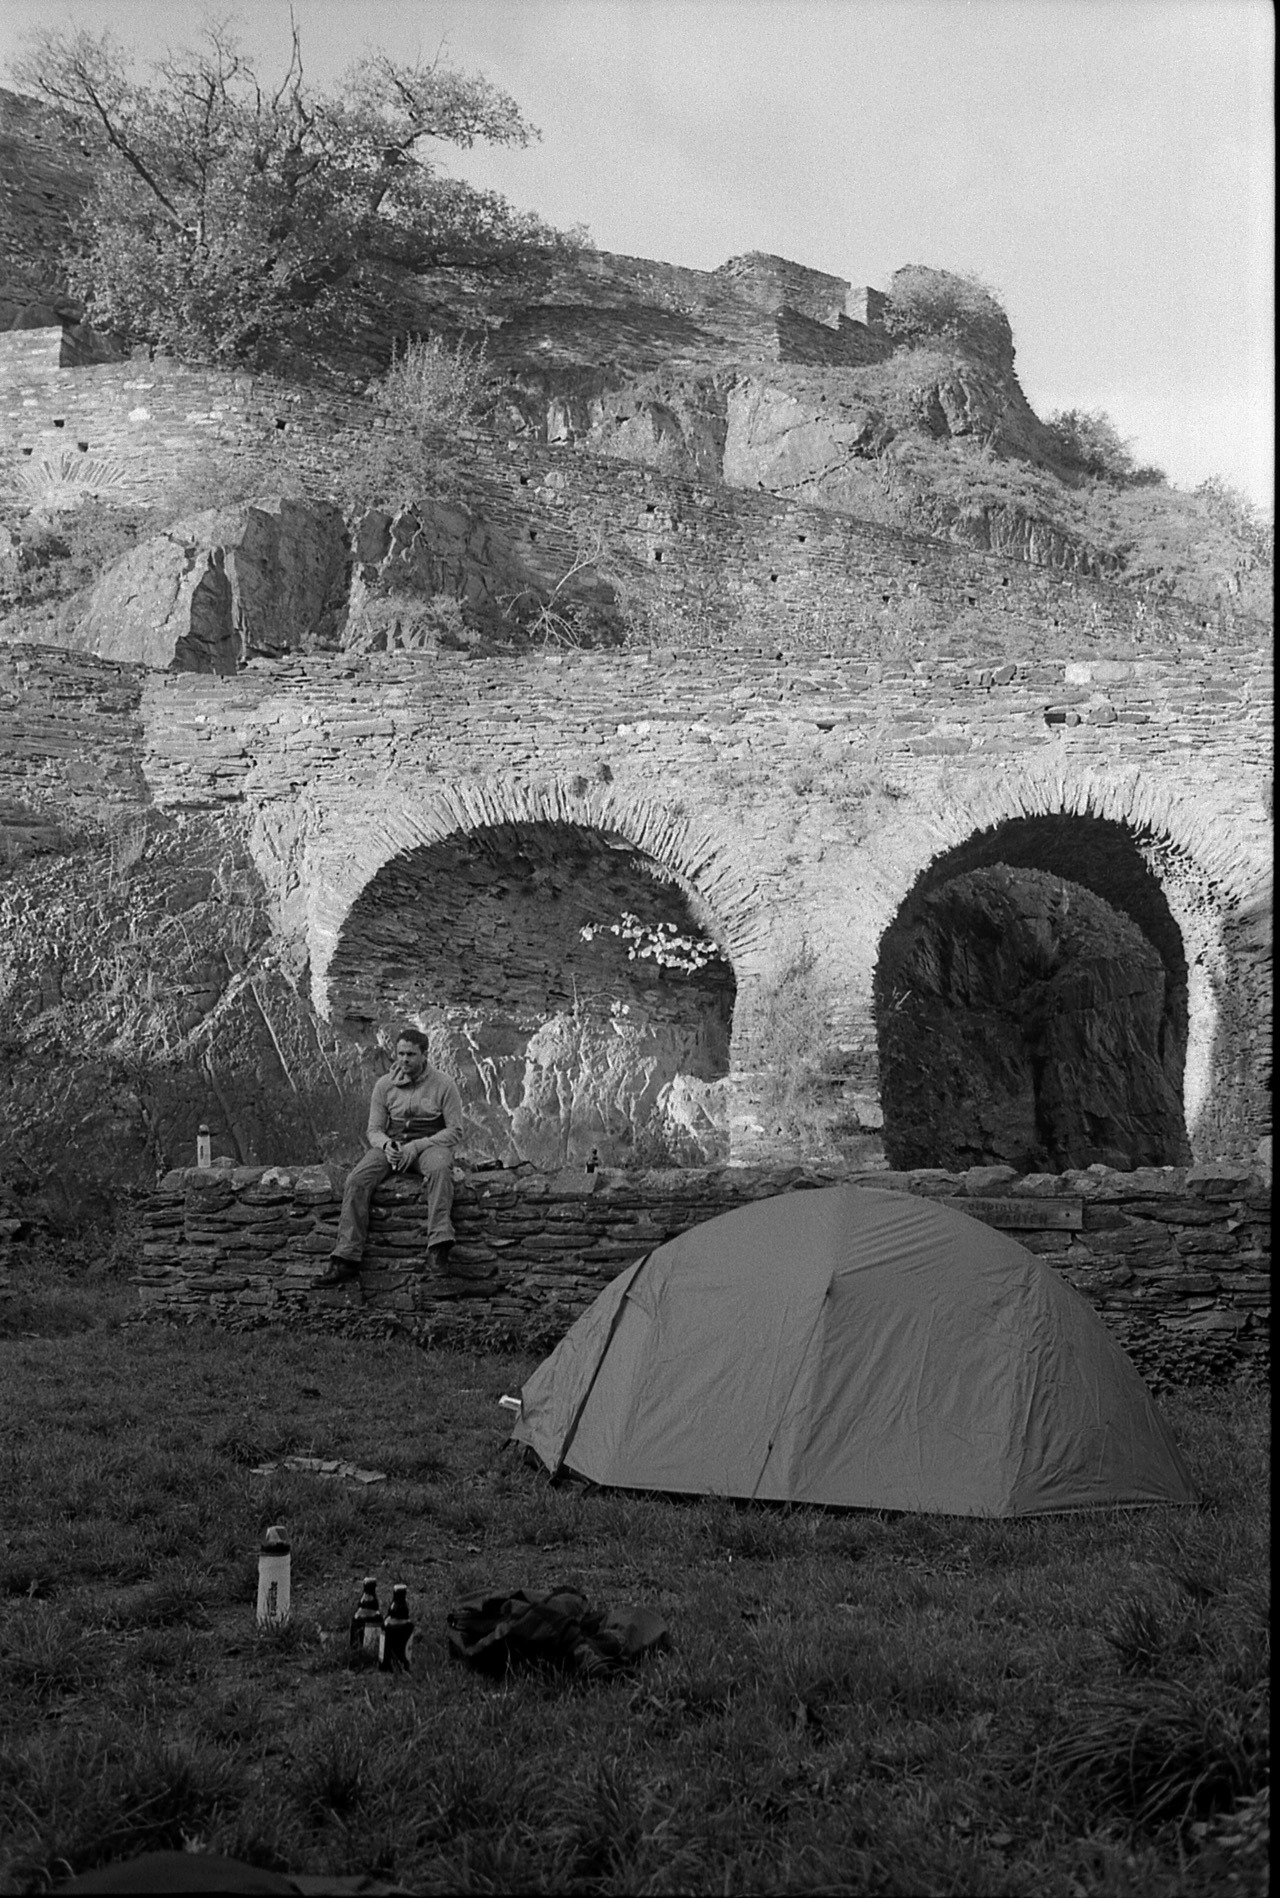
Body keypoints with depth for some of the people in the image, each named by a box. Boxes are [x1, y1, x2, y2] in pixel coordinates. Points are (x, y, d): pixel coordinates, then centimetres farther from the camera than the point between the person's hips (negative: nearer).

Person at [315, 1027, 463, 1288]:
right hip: (391, 1143, 3)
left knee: (439, 1168, -40)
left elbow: (455, 1131, -5)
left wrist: (416, 1146, -17)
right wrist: (387, 1145, -17)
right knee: (357, 1180, -25)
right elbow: (374, 1130, 8)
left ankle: (438, 1246, -48)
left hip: (430, 1145, -3)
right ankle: (346, 1259, -28)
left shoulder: (443, 1085, -3)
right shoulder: (385, 1085, 7)